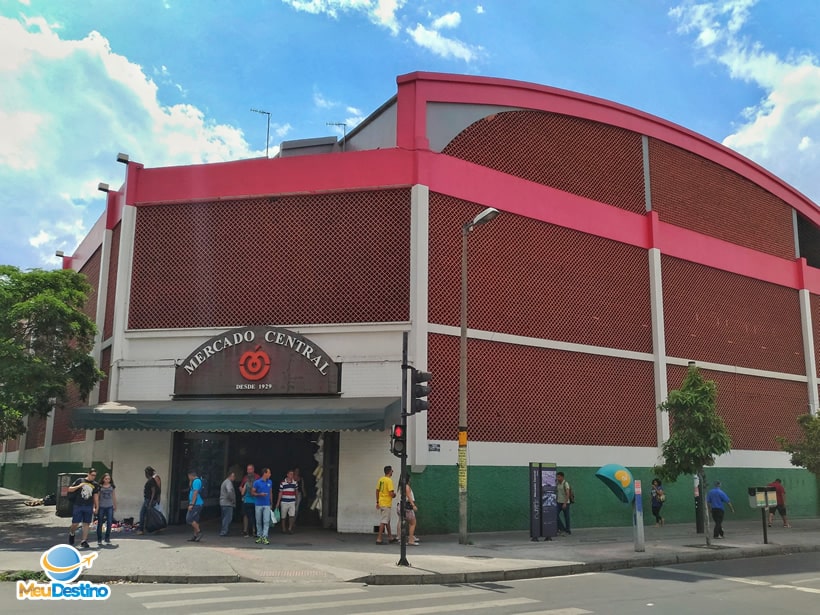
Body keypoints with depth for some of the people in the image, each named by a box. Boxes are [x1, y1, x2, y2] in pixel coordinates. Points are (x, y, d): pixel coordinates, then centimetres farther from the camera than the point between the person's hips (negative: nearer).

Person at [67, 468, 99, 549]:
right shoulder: (80, 481, 2)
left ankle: (84, 541, 8)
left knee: (86, 524, 2)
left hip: (89, 507, 2)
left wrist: (96, 507, 4)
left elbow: (96, 496, 10)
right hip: (78, 506, -2)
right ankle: (71, 534, 30)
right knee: (75, 524, -1)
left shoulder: (95, 484, 9)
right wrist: (78, 486, -12)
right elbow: (69, 489, 3)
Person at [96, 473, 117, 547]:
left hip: (110, 507, 2)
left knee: (109, 523, 0)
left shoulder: (112, 487, 7)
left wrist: (115, 506, 20)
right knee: (100, 524, 2)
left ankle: (107, 539, 12)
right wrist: (96, 507, -4)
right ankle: (99, 540, 11)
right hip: (101, 507, -2)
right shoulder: (100, 487, -1)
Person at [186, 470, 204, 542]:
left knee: (189, 519, -11)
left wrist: (191, 504, -21)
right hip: (197, 504, 11)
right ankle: (195, 536, 12)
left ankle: (199, 532, -10)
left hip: (196, 504, -11)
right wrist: (190, 481, 18)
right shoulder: (196, 481, 20)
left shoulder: (196, 481, -13)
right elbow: (190, 487, 31)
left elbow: (195, 493, -20)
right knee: (195, 520, 10)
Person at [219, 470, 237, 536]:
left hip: (223, 503, 10)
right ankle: (224, 532, -10)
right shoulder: (228, 482, -13)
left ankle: (222, 531, 18)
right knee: (228, 518, -8)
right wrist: (233, 499, -17)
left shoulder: (225, 482, 21)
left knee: (225, 518, 15)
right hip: (227, 503, -10)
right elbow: (229, 491, -30)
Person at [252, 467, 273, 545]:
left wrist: (271, 503, 14)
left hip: (267, 505, 2)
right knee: (259, 522, 8)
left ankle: (265, 537, -10)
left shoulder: (270, 482, 6)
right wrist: (260, 494, -18)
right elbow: (252, 492, -2)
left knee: (266, 521, -8)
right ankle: (259, 536, 20)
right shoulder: (257, 482, -6)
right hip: (258, 504, -2)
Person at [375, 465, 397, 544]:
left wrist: (377, 502, 19)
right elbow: (391, 493, -22)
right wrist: (394, 495, 1)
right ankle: (379, 539, -6)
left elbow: (377, 491, 13)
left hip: (381, 503, 9)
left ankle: (390, 537, 29)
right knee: (383, 521, -5)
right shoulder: (389, 480, -16)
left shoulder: (381, 479, 9)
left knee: (387, 520, 19)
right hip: (386, 504, -9)